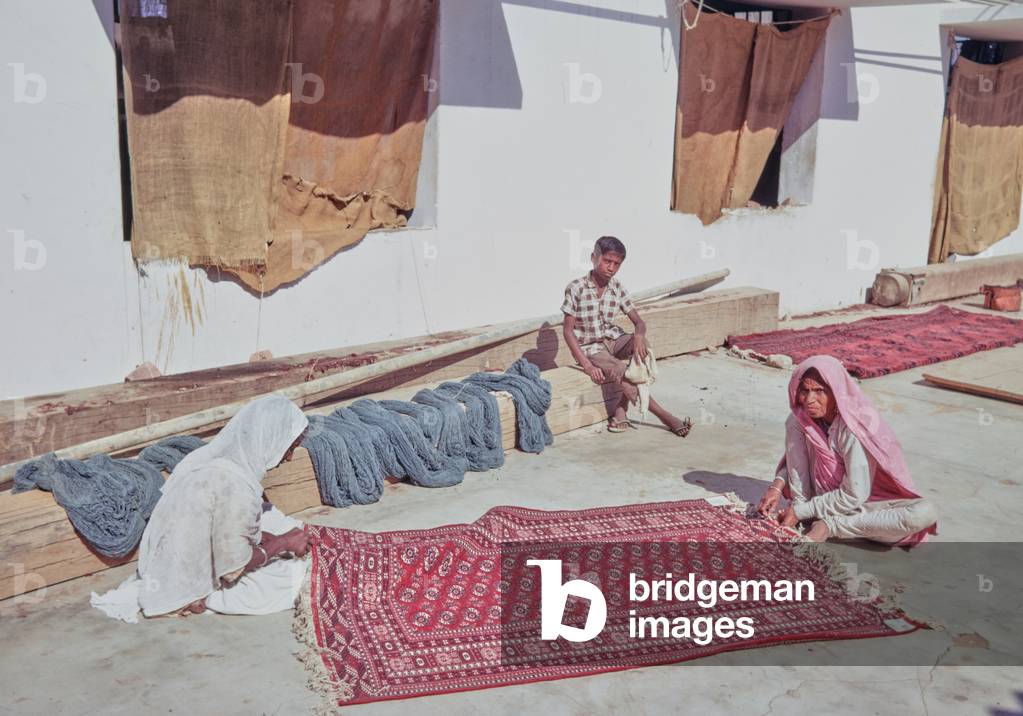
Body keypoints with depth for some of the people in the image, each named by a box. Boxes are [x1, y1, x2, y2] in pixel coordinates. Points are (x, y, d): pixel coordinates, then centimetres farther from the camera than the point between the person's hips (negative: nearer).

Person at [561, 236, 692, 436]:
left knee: (641, 344, -27)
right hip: (589, 348, -4)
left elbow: (639, 322, 0)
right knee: (620, 372, -29)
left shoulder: (618, 289, 0)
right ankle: (664, 417, -15)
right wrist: (586, 365, -23)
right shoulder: (576, 289, -14)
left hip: (613, 340, 4)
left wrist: (639, 335, -27)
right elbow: (568, 330, -13)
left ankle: (621, 410, -20)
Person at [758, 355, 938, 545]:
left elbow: (854, 494, -24)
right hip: (823, 499, 3)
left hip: (863, 504, -3)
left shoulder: (855, 427, -24)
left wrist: (801, 512, -19)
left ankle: (830, 526, -24)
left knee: (925, 513, -33)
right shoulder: (797, 422, -10)